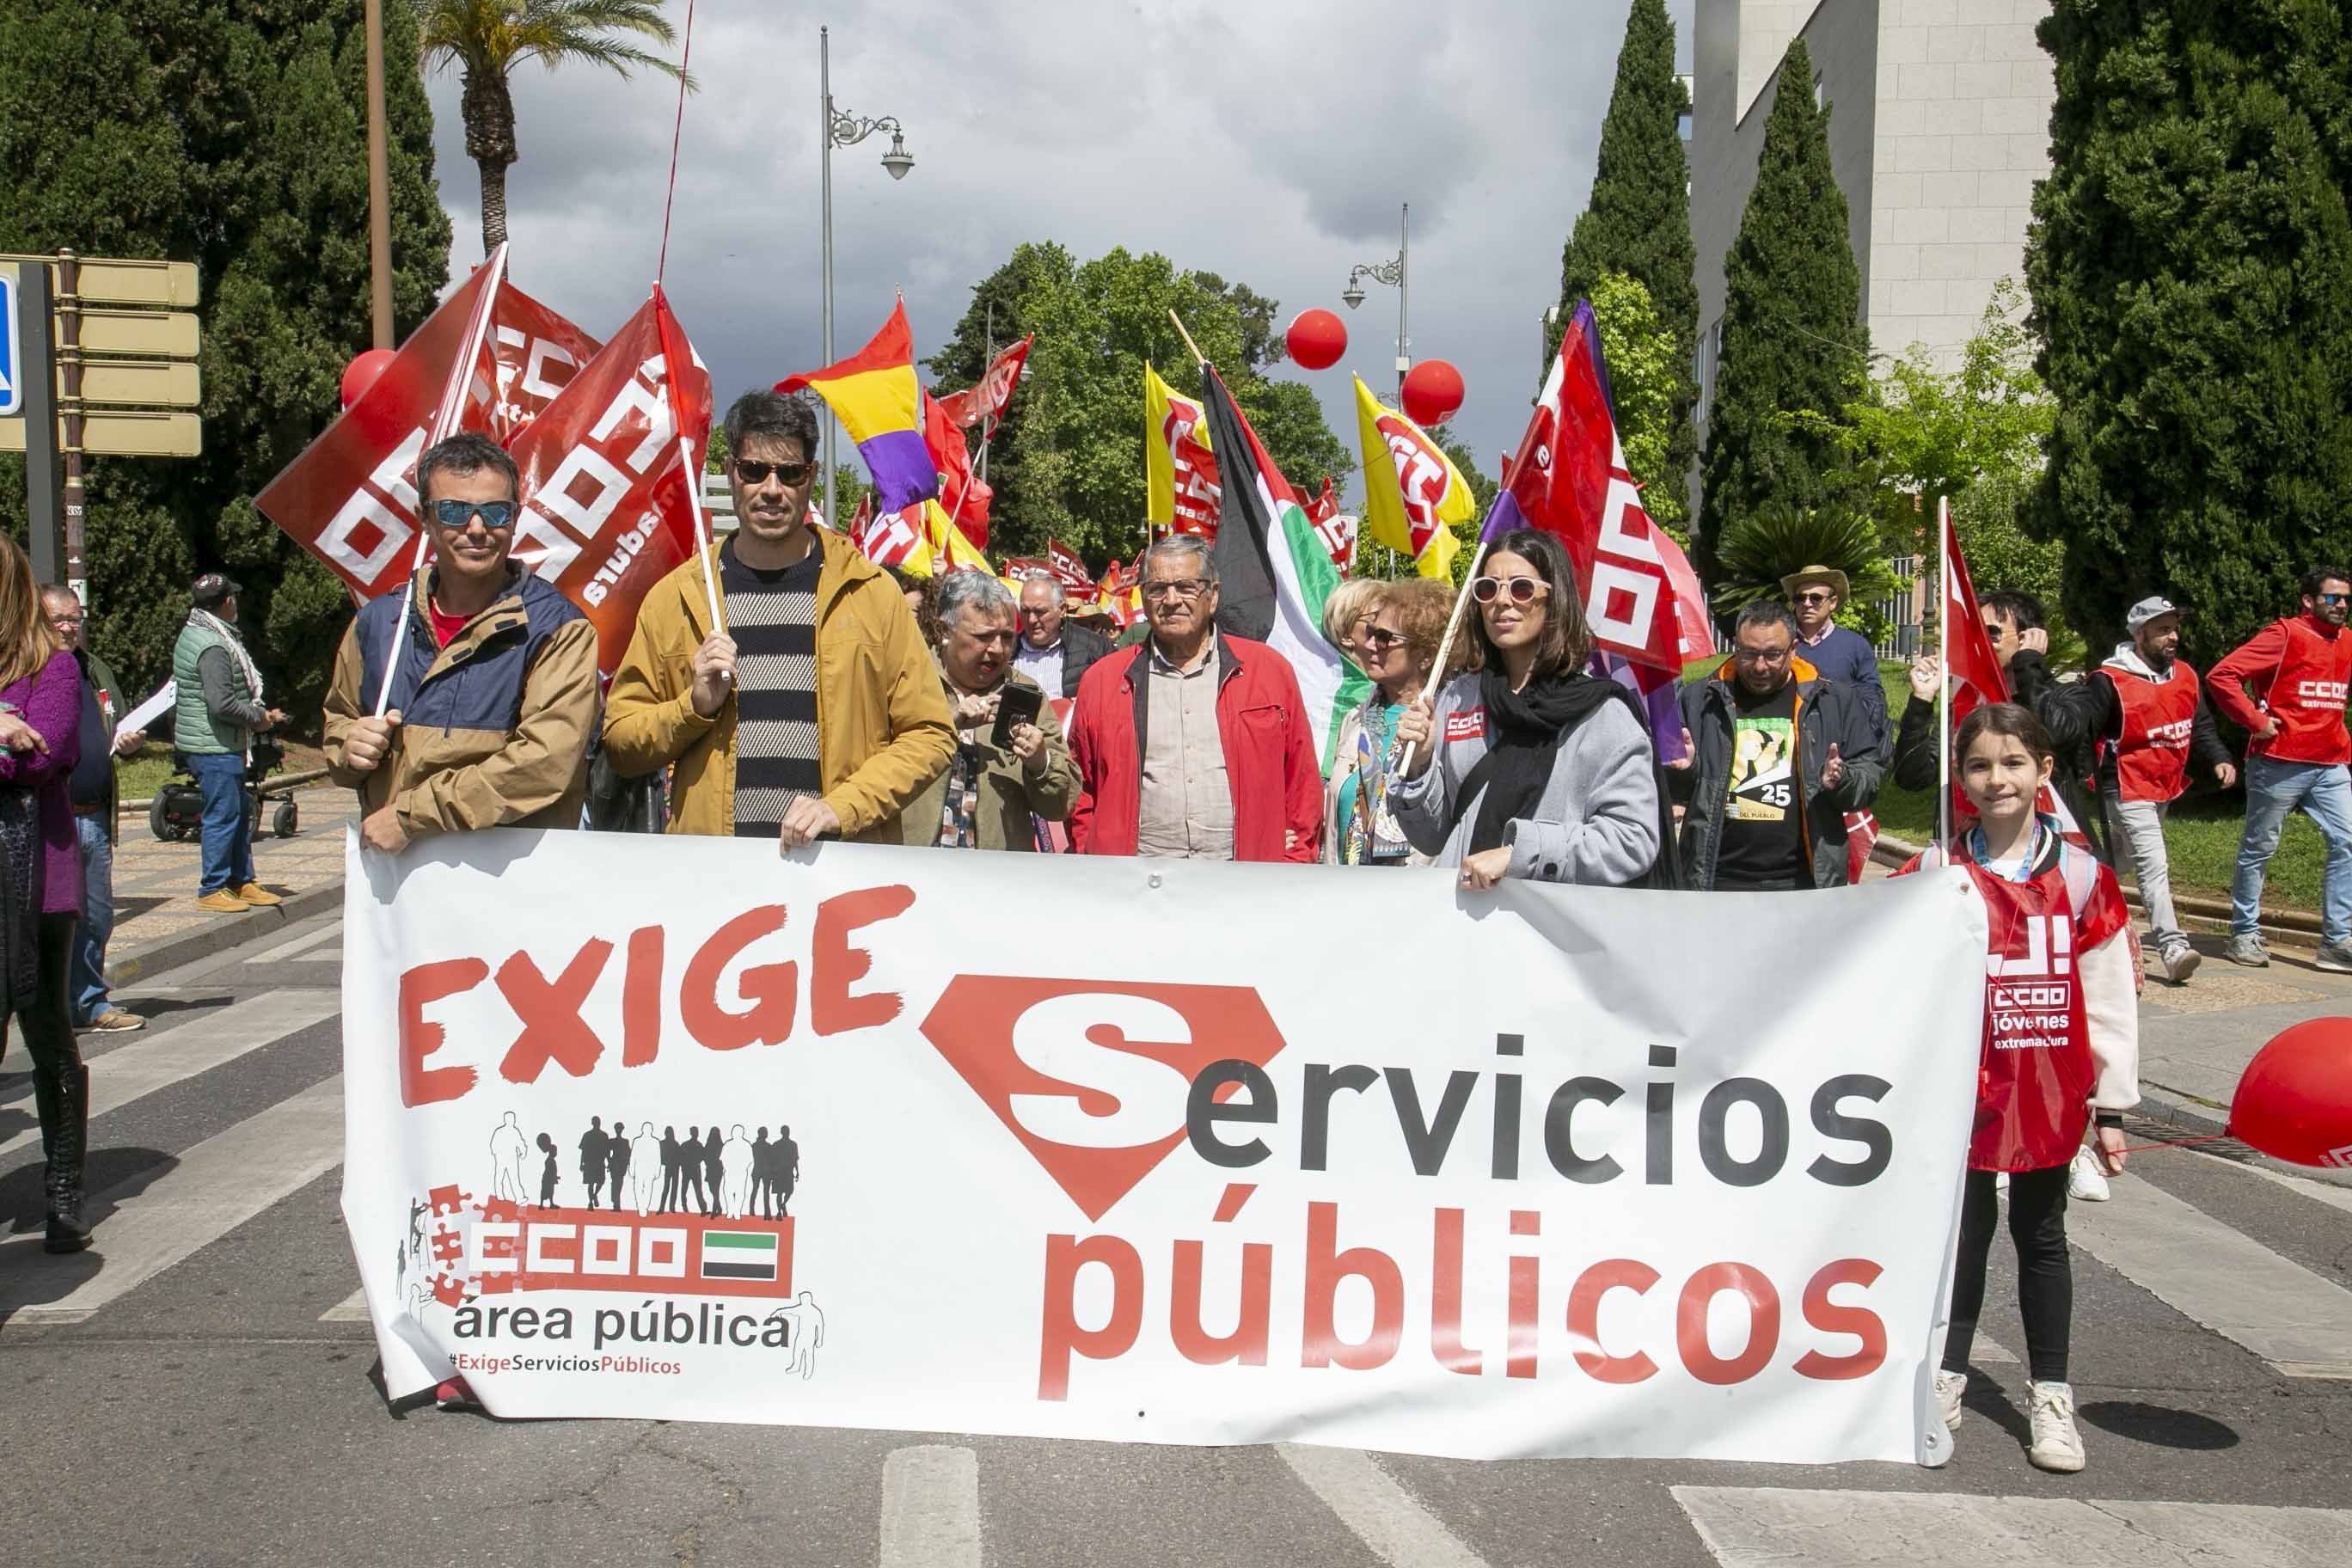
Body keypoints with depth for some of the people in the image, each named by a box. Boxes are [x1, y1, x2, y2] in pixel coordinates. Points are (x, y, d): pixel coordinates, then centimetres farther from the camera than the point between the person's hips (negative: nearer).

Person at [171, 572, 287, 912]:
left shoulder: (191, 635, 14)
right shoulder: (214, 647, -20)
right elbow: (222, 704, -26)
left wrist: (259, 713, 14)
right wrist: (258, 716, -11)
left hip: (218, 746, 11)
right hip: (215, 747, -11)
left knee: (239, 815, 16)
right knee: (223, 817, -4)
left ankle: (242, 882, 23)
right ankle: (212, 890, 3)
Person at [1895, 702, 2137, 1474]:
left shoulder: (2083, 876, -2)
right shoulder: (1938, 874, -2)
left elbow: (2110, 996, 0)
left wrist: (2111, 1104, 1)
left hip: (2049, 1091, 0)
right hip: (1963, 1089, 0)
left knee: (2041, 1235, 11)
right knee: (1965, 1230, 10)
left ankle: (2050, 1396, 21)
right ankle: (1946, 1380, 24)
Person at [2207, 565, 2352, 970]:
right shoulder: (2284, 635, -8)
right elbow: (2222, 677, -15)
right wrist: (2255, 721, -15)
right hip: (2279, 764, -6)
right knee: (2259, 849, 4)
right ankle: (2244, 934, 15)